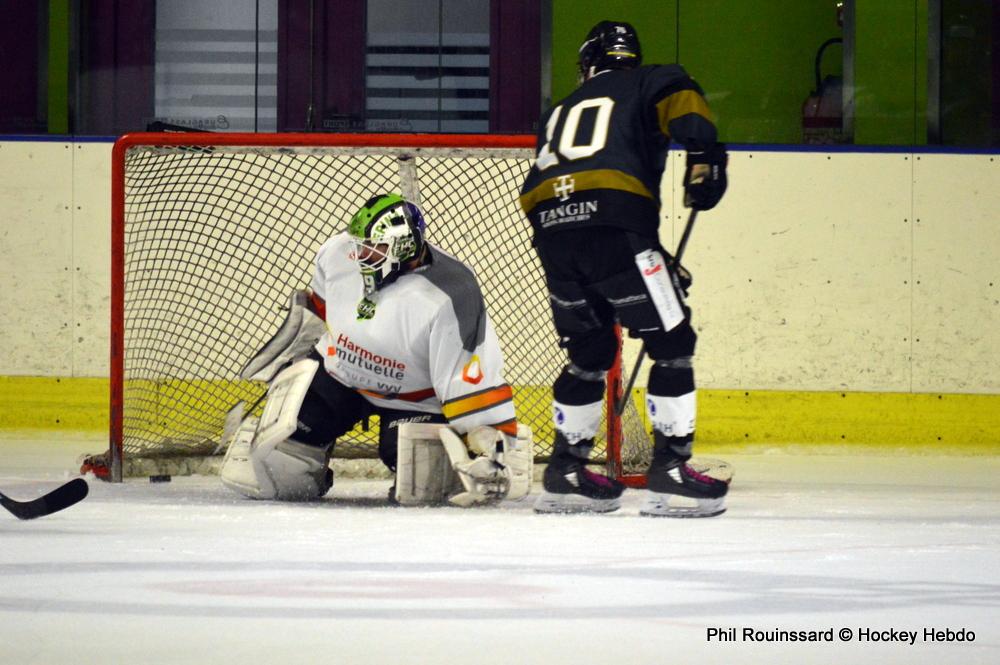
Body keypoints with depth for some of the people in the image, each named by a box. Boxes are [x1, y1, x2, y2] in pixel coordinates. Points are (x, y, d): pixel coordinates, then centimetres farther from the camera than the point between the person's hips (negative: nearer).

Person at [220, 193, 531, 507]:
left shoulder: (450, 296, -31)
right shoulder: (339, 252, -15)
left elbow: (473, 376, -30)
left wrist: (494, 439, -34)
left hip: (412, 398, -3)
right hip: (336, 374, 3)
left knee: (423, 485, -20)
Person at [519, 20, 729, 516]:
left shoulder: (559, 113, 36)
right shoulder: (646, 84, 22)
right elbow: (680, 98, -3)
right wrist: (704, 154, -17)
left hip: (551, 229, 5)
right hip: (616, 219, -5)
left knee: (590, 353, 20)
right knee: (672, 344, 1)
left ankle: (566, 472, 20)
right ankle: (669, 470, -6)